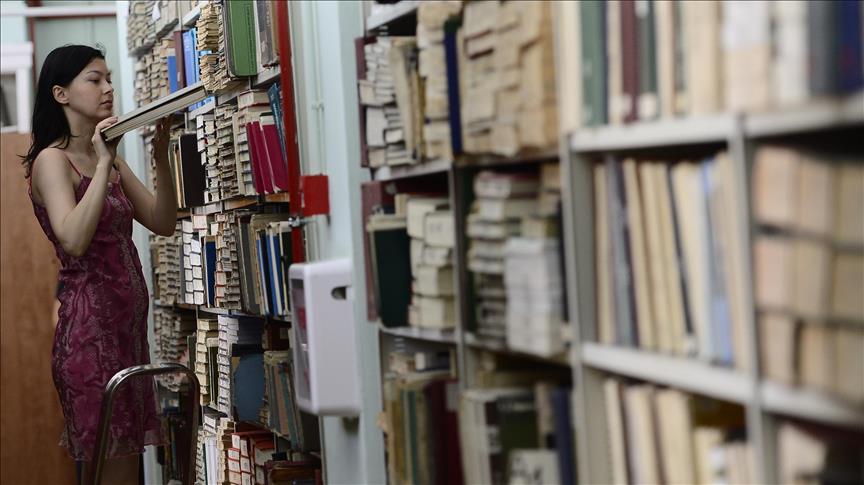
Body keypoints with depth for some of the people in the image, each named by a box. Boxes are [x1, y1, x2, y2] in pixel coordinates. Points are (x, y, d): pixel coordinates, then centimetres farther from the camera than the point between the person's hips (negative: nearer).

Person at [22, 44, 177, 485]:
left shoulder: (109, 160, 16)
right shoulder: (52, 159, -8)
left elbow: (163, 223, 10)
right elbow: (74, 240, -24)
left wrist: (161, 159, -1)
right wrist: (103, 164, -22)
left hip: (127, 323, 8)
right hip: (89, 323, -8)